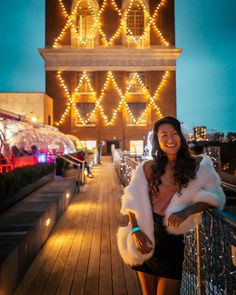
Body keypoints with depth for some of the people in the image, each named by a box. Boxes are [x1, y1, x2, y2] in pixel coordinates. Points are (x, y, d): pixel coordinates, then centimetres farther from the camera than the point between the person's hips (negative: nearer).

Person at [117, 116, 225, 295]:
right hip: (147, 236, 2)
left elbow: (214, 196, -12)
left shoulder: (199, 165, -5)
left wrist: (186, 211, -26)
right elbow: (132, 200, -3)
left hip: (175, 238, -1)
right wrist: (136, 230, -12)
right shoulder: (148, 167, -4)